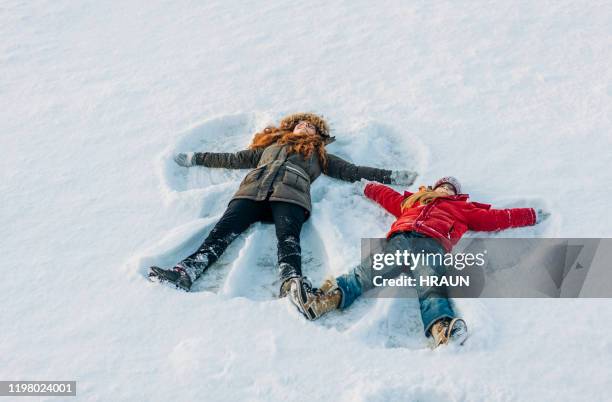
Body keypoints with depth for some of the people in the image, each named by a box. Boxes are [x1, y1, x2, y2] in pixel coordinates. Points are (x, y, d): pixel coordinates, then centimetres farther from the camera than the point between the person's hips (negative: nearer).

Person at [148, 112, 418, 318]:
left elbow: (351, 171, 31)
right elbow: (234, 159, 43)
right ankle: (185, 273, -45)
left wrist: (390, 176, 23)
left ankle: (293, 285, -60)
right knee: (224, 230, -25)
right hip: (252, 191, 2)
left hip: (290, 195, -2)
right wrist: (195, 158, 45)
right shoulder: (270, 146, 42)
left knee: (288, 237, -34)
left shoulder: (319, 155, 38)